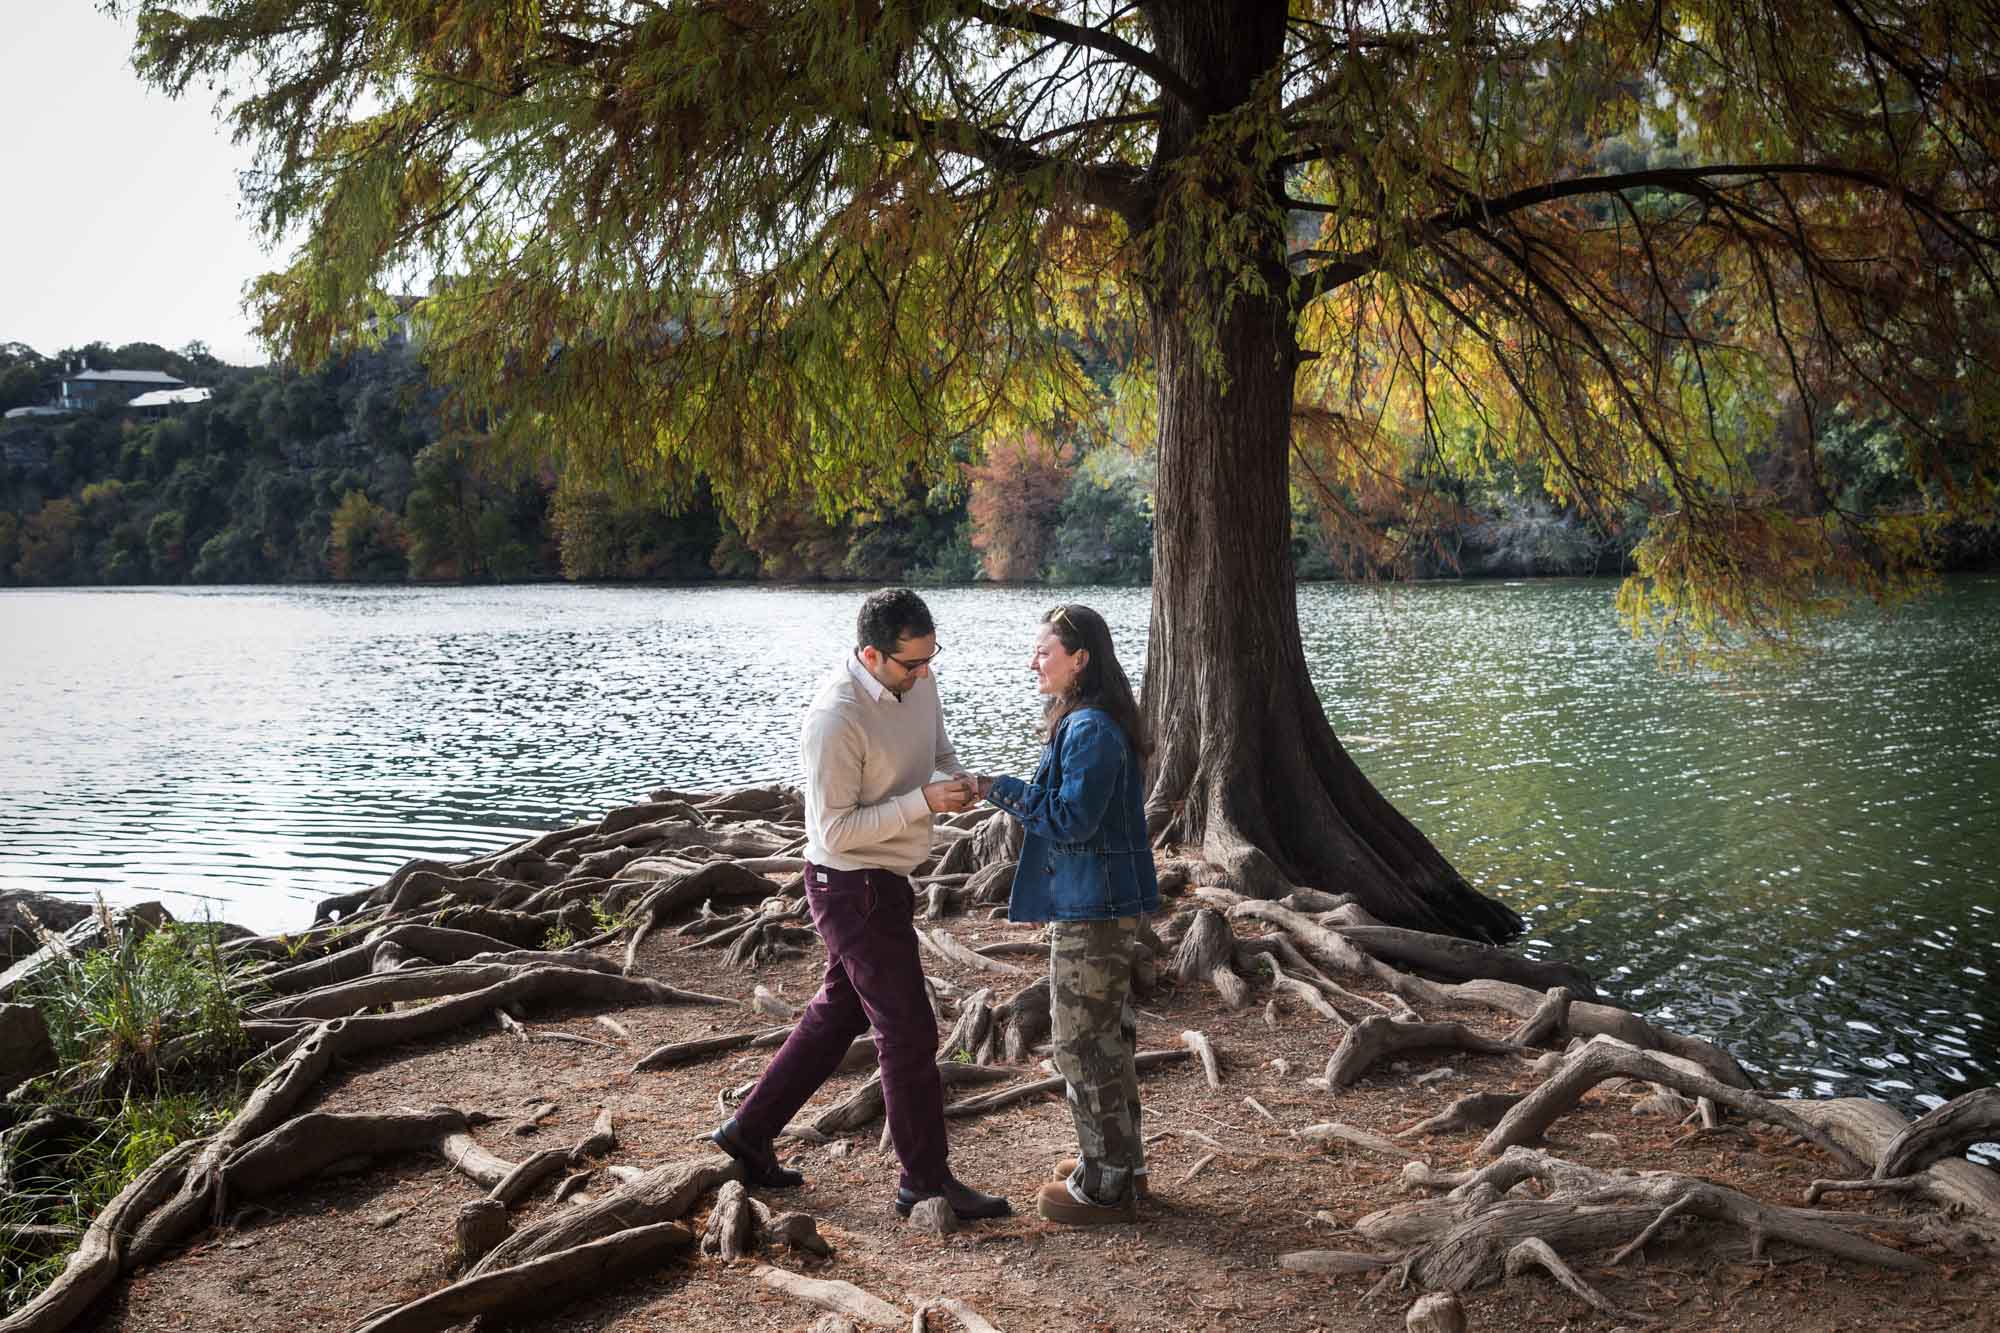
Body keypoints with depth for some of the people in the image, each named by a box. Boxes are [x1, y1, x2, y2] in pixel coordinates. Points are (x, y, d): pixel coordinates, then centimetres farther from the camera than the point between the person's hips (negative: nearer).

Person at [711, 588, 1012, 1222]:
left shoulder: (917, 680, 0)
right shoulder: (835, 720, -26)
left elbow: (938, 751, 16)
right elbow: (836, 830, -23)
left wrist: (956, 780, -7)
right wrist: (924, 801, -28)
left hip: (884, 882, 9)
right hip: (854, 887, -9)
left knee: (836, 1016, 19)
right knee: (908, 1031, 0)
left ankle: (748, 1132, 32)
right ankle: (926, 1181, 14)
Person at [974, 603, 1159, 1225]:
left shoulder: (1091, 730, -21)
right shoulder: (1088, 723, 12)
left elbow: (1074, 820, -23)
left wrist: (1004, 790, -17)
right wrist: (1028, 808, 10)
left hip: (1092, 906, -11)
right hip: (1098, 900, 11)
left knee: (1083, 1041, 0)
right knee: (1105, 1034, 19)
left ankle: (1104, 1185, 11)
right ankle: (1120, 1160, 32)